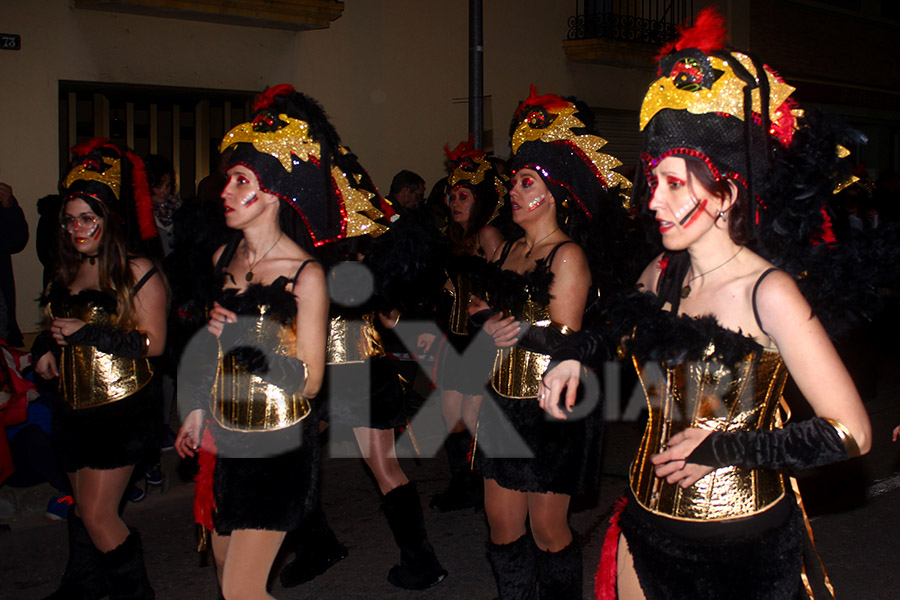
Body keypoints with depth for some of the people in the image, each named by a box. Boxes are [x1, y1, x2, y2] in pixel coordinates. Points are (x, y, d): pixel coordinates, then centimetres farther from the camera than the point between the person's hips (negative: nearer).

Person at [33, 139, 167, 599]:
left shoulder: (137, 272, -10)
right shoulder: (68, 271, 11)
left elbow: (154, 343, -14)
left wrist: (87, 333, -18)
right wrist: (44, 348, 2)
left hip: (121, 409, -6)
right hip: (72, 406, 7)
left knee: (97, 513, -7)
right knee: (83, 507, 17)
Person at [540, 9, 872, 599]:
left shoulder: (767, 292, -19)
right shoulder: (663, 274, 0)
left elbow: (851, 432, -22)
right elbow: (621, 326, 24)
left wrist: (722, 448, -18)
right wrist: (575, 354, 4)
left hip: (739, 548, -6)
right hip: (648, 528, 6)